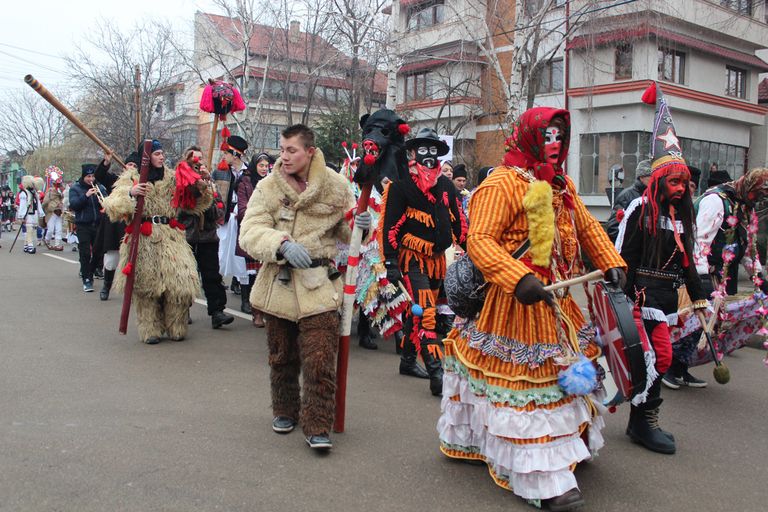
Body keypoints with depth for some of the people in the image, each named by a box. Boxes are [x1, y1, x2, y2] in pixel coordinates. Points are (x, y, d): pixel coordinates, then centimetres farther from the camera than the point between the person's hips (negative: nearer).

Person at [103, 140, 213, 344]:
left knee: (181, 282, -7)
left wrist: (201, 188, 0)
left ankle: (175, 328, 11)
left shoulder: (173, 178, 13)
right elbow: (112, 206, -6)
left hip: (171, 238, 2)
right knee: (146, 286, 0)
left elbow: (193, 204, 19)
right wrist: (130, 194, -23)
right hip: (143, 240, -2)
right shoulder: (131, 178, 5)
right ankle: (151, 330, 15)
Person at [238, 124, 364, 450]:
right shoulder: (268, 187, -1)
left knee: (320, 361, -8)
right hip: (278, 285, 2)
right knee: (282, 357, 16)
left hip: (319, 287, -1)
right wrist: (282, 244, -30)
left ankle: (317, 427, 5)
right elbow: (250, 232, -12)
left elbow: (345, 232, 12)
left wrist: (359, 225, -11)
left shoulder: (335, 186, 0)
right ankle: (285, 411, 36)